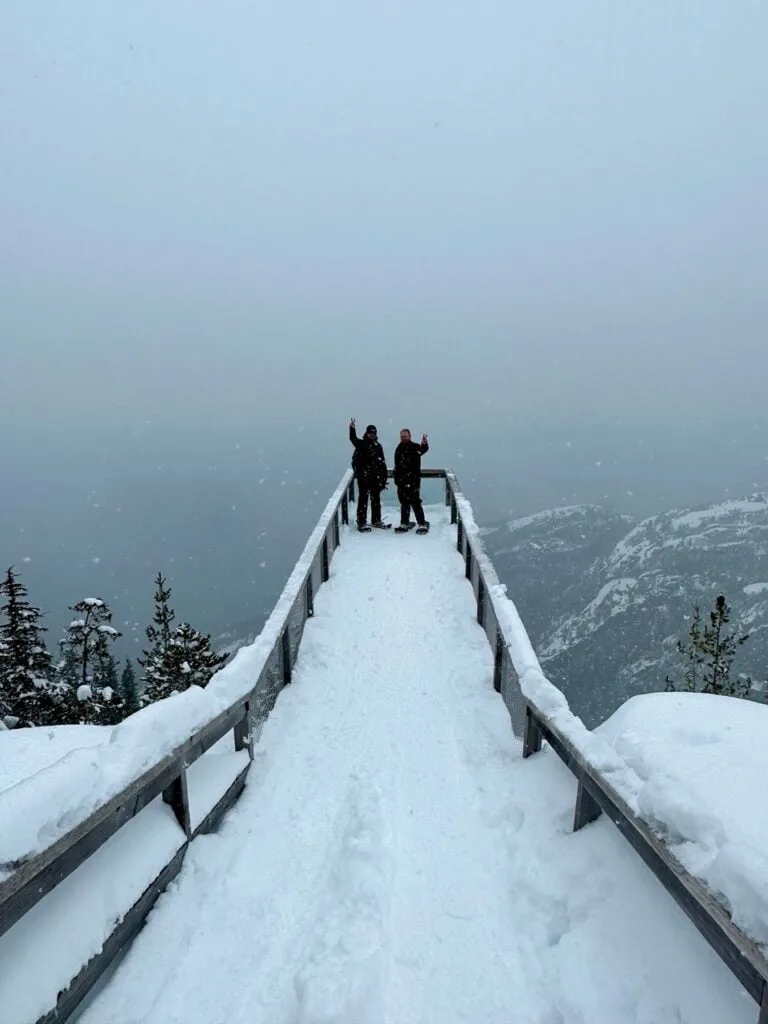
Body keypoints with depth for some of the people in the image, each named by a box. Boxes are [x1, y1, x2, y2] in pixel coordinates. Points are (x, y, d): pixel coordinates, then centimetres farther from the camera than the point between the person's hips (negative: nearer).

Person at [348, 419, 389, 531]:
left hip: (376, 478, 5)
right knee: (363, 499, -2)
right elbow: (353, 438, -23)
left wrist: (384, 478, 11)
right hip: (363, 478, -5)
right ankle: (361, 523, 3)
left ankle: (376, 520, 28)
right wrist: (352, 428, -41)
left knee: (376, 499, 15)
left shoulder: (378, 446, 12)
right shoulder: (361, 444, -1)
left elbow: (383, 463, 14)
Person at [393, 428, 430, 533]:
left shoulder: (414, 447, -7)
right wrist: (396, 479, 20)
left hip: (413, 480, -7)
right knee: (404, 502, 12)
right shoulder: (399, 448, 15)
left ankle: (422, 524, 0)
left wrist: (424, 444, -55)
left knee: (415, 502, -8)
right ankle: (405, 523, 22)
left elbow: (423, 449, -31)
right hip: (401, 481, 7)